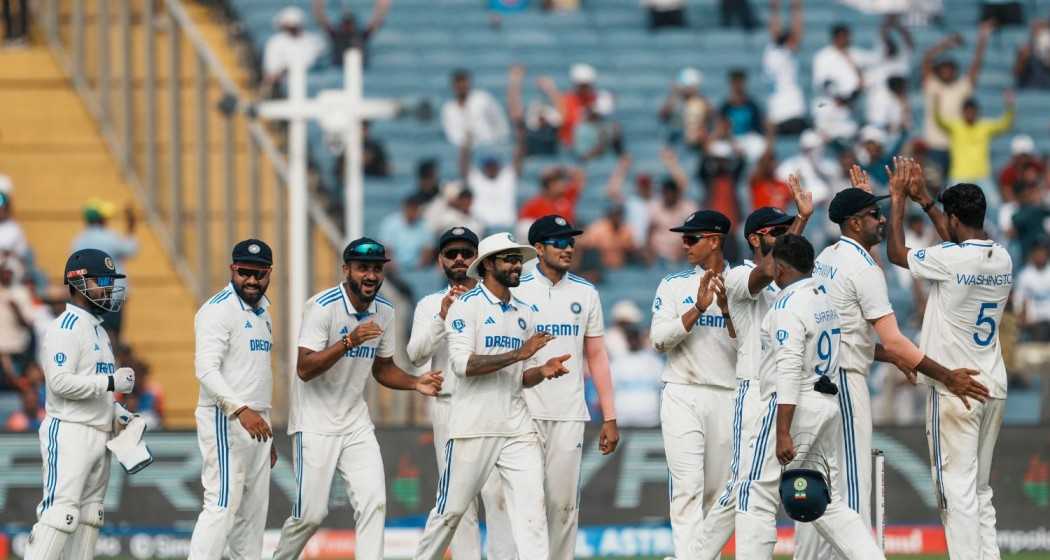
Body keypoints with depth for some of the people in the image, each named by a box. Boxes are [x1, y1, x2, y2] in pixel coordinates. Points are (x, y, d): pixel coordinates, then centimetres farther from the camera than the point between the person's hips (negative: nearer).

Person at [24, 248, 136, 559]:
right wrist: (111, 381, -19)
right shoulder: (66, 327, -11)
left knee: (89, 517, 10)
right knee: (60, 513, -16)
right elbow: (61, 382, -21)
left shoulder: (97, 329, 19)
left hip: (98, 436, 10)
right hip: (69, 432, -10)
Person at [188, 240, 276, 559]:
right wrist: (240, 410, -34)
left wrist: (268, 437, 23)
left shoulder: (261, 314, 18)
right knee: (223, 505, -15)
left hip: (256, 423, 9)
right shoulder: (219, 310, -11)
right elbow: (206, 369, -22)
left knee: (253, 509, 9)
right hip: (224, 421, -9)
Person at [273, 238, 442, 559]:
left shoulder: (384, 311, 3)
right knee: (312, 512, -5)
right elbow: (304, 369, -24)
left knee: (374, 502, -7)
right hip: (315, 421, -6)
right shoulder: (323, 307, -17)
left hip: (355, 422, 6)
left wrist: (415, 383, -3)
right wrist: (349, 342, -34)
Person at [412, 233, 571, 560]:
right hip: (474, 428, -5)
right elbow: (463, 364, -17)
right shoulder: (466, 306, -5)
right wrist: (518, 354, -21)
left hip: (517, 428, 5)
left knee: (531, 509, -7)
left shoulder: (524, 313, 15)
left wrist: (543, 371, -4)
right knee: (451, 509, 3)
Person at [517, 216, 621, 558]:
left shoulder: (585, 293, 11)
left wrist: (609, 418, 7)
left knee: (564, 501, 1)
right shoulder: (517, 291, 1)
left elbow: (596, 357, 12)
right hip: (525, 412, -3)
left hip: (570, 414, 3)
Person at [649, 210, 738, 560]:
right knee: (688, 487, -12)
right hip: (683, 396, -1)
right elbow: (660, 339, -5)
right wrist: (699, 308, -16)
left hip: (728, 397, 1)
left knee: (718, 490, 7)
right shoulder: (673, 286, 7)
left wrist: (727, 308, -17)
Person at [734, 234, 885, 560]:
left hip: (794, 405, -9)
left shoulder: (789, 304, -13)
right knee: (829, 503, 11)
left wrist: (782, 433, -23)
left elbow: (789, 370, -20)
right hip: (828, 406, 9)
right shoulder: (825, 298, 15)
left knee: (757, 497, -4)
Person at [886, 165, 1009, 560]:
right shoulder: (1003, 260, 6)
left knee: (957, 489, -8)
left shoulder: (949, 259, -15)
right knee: (980, 489, 14)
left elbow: (896, 253, 2)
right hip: (994, 388, 7)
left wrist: (898, 199, 11)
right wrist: (923, 199, 31)